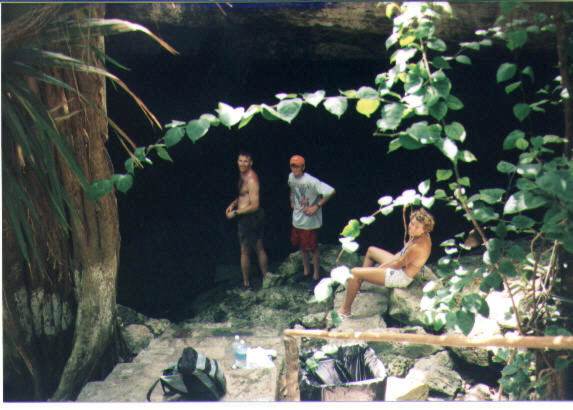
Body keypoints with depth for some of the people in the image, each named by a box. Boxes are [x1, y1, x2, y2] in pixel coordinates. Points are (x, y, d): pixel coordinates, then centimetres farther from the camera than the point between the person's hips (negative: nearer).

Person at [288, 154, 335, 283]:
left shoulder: (311, 181, -26)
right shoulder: (291, 177, -3)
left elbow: (330, 191, -30)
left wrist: (317, 206, -25)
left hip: (310, 221, -7)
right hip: (297, 219, 7)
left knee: (312, 248, 6)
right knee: (301, 246, 20)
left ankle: (316, 275, 22)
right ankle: (306, 271, 39)